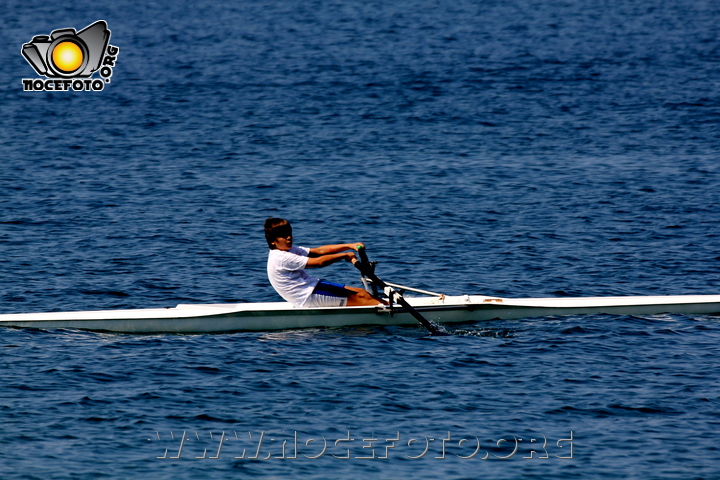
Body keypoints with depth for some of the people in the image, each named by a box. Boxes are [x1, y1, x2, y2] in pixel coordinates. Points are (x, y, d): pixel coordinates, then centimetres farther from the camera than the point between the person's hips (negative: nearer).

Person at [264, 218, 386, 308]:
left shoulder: (289, 250, 12)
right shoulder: (281, 258, -20)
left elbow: (318, 251, 7)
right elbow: (318, 262, -21)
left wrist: (349, 246, -2)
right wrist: (345, 255, -12)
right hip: (309, 298, -10)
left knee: (361, 293, 4)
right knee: (359, 297, -12)